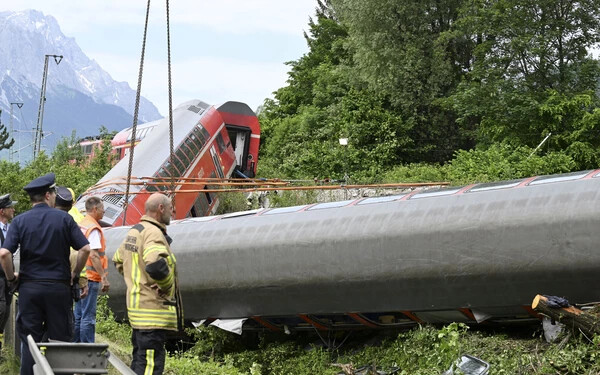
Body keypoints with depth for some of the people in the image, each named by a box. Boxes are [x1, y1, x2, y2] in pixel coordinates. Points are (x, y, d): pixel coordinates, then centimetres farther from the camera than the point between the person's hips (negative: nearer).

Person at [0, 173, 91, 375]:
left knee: (29, 341, 6)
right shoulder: (64, 218, -1)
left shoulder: (20, 221, 0)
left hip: (29, 287, 1)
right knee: (60, 340, 6)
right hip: (59, 286, -1)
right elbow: (85, 248, -7)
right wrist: (75, 274, 7)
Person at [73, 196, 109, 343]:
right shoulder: (93, 228, -13)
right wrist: (104, 277, -20)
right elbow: (93, 255, -20)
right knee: (88, 316, -6)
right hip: (90, 277, -9)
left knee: (78, 315, 14)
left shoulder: (80, 225, 15)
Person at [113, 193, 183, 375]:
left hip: (136, 304, 11)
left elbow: (118, 260, 30)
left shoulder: (134, 231, 16)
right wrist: (167, 285, -16)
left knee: (139, 359, 18)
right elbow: (156, 265, -33)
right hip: (153, 309, -11)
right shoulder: (153, 233, -17)